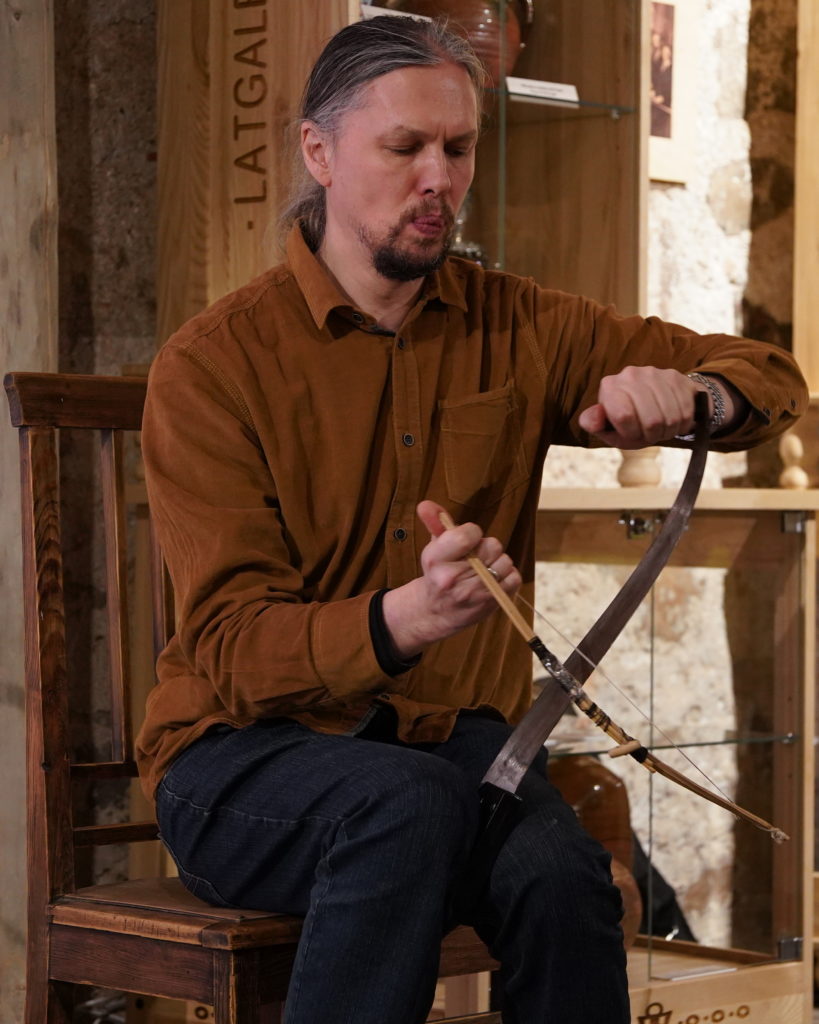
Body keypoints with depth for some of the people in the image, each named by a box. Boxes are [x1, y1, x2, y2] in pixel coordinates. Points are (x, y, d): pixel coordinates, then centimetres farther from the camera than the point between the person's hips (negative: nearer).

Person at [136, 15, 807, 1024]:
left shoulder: (515, 327, 7)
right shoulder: (211, 365, -7)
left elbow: (772, 379, 11)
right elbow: (233, 646, -16)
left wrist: (689, 394, -15)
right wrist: (401, 623, -37)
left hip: (456, 734, 3)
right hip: (249, 753, -3)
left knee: (559, 874, -31)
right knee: (409, 802, -37)